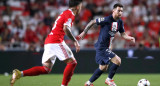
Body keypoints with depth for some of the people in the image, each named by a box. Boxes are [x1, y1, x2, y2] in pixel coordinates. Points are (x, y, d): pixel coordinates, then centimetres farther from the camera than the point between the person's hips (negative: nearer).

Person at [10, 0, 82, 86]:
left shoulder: (65, 13, 24)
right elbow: (66, 28, -21)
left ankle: (20, 73, -6)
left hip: (48, 41, 9)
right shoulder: (70, 14, -6)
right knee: (72, 62, -5)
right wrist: (75, 41, -21)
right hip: (56, 42, -9)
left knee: (46, 69, 5)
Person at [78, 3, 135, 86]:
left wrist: (130, 38, -11)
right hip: (102, 47, -9)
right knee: (117, 61, -17)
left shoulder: (120, 22, 4)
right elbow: (92, 22, -10)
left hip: (107, 47, 9)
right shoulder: (107, 20, -19)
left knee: (103, 68, 18)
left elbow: (123, 34, 9)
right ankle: (109, 79, 0)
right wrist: (84, 32, -5)